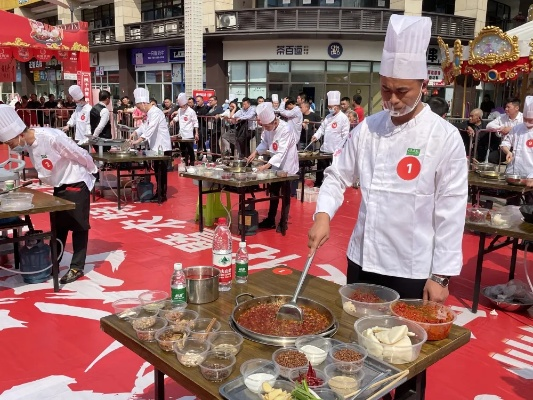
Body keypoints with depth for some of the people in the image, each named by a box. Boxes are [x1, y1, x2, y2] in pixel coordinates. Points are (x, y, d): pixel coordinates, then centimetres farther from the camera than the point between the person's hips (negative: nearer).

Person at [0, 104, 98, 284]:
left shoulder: (50, 137, -31)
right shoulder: (27, 142, -6)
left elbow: (80, 155, -20)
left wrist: (92, 170, -6)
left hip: (76, 183, -8)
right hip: (60, 185, 8)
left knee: (78, 226, 1)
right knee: (58, 227, 17)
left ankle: (77, 267, 8)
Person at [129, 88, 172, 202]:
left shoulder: (155, 112, -17)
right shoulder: (150, 113, 15)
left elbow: (150, 129, -26)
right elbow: (145, 125, 22)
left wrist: (138, 140, -29)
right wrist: (135, 132, 5)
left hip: (162, 147, -10)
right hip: (157, 146, 10)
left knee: (161, 172, -4)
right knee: (157, 171, 14)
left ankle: (162, 195, 3)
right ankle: (159, 192, 22)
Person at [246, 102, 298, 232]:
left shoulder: (285, 129, -27)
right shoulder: (268, 127, -7)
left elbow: (281, 153, -32)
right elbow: (264, 142, 8)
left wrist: (265, 166, -38)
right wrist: (255, 152, -10)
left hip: (286, 165, -7)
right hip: (275, 164, 7)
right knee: (273, 193, 15)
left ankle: (283, 223, 15)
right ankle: (270, 220, 27)